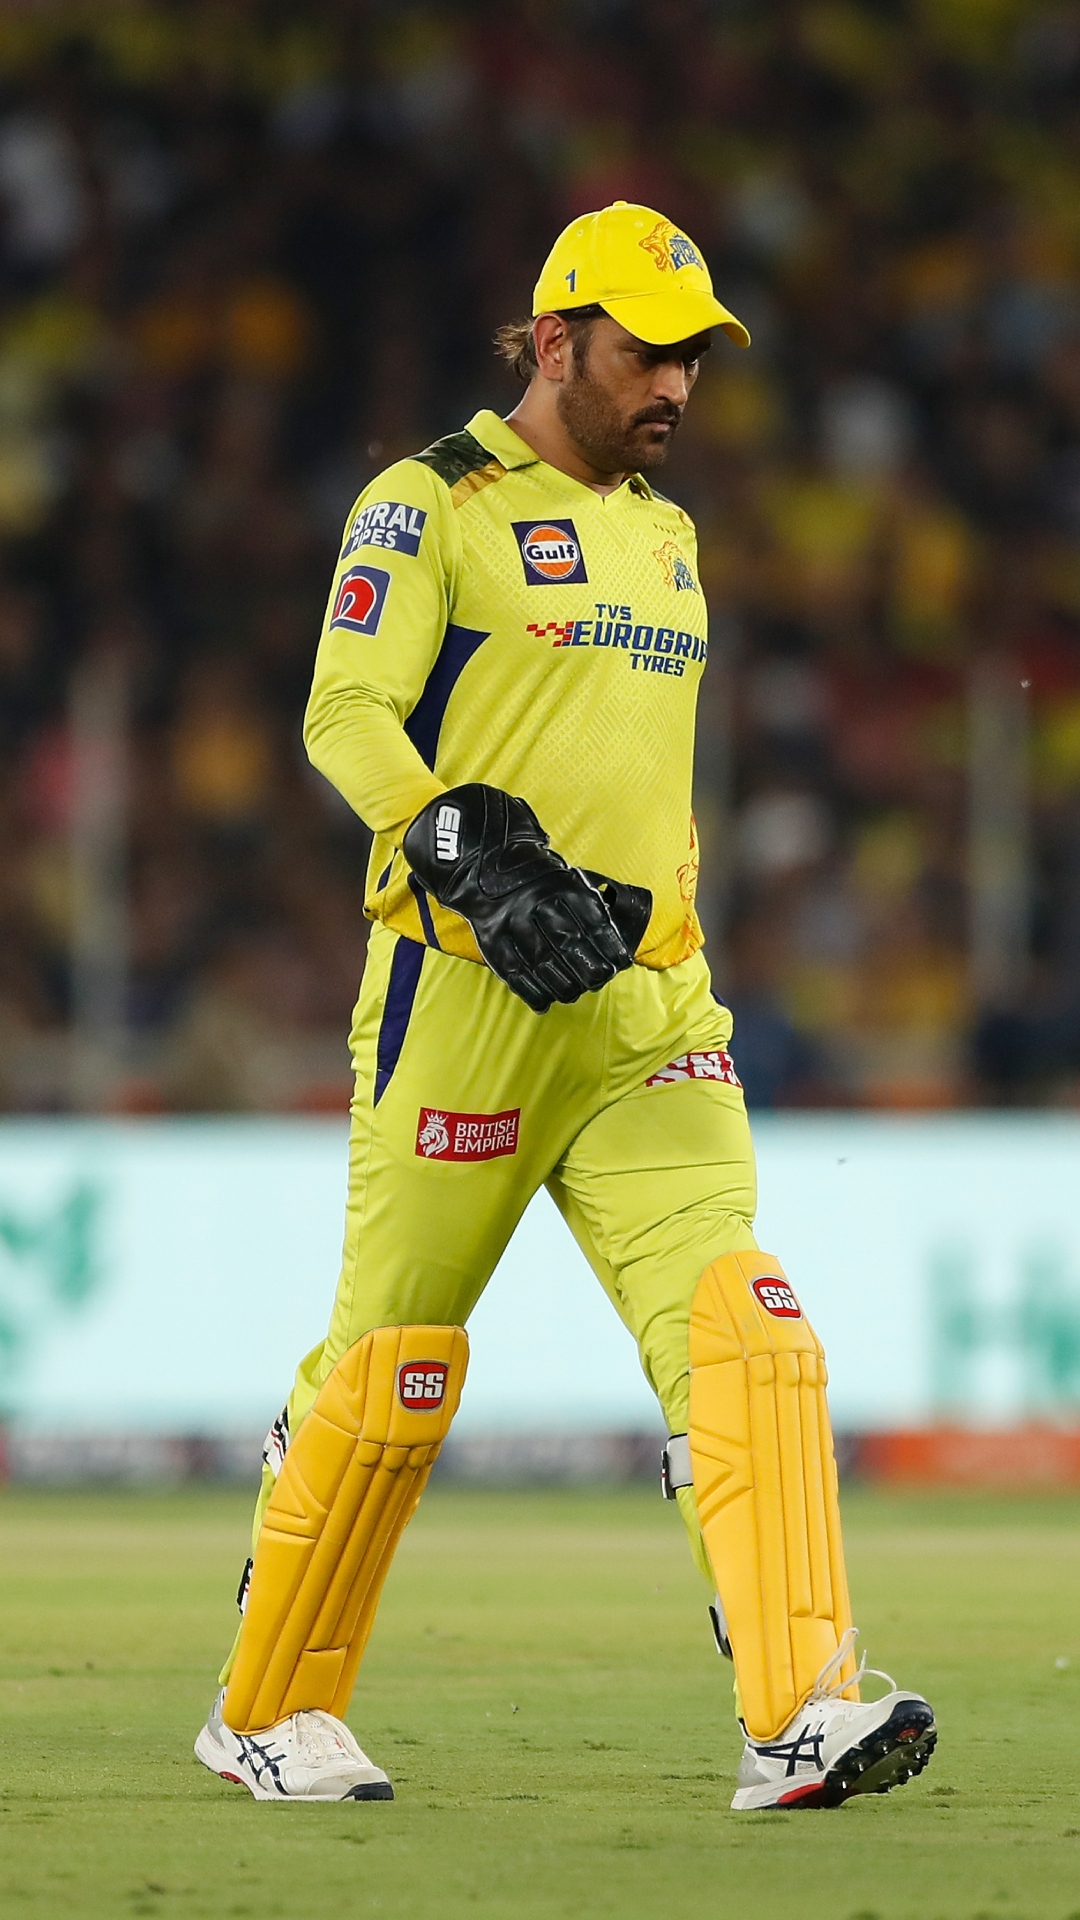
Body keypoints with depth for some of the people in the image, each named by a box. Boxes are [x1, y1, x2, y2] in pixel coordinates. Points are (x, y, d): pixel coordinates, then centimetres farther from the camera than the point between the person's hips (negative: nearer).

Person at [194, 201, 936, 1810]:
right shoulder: (429, 505, -3)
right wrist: (480, 853, -27)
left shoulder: (664, 532, 20)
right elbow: (346, 715, -14)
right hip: (465, 989, -6)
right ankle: (271, 1711, 18)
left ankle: (801, 1715, -21)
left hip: (650, 1004, 6)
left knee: (738, 1319, -12)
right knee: (394, 1357, 1)